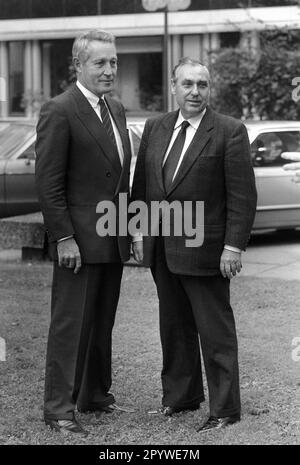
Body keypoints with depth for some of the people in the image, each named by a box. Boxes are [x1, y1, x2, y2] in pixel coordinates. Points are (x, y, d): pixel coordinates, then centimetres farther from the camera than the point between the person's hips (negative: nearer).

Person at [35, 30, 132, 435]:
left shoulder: (117, 110, 13)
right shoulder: (59, 112, -12)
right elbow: (48, 183, -15)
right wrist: (64, 238, -18)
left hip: (113, 240, 8)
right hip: (79, 241, -8)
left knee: (102, 323, 16)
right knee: (70, 325, -3)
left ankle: (96, 395, 27)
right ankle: (59, 408, 4)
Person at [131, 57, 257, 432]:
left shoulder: (230, 132, -8)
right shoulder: (155, 128, 9)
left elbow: (242, 195, -11)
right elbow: (141, 184, 14)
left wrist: (233, 246, -15)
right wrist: (138, 231, 7)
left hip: (203, 249, -6)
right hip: (161, 248, 6)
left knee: (215, 331, 1)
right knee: (174, 326, 15)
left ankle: (224, 409, 8)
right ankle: (179, 395, 28)